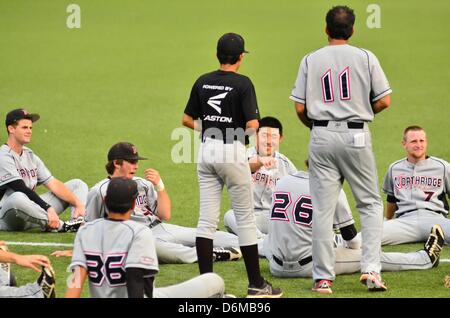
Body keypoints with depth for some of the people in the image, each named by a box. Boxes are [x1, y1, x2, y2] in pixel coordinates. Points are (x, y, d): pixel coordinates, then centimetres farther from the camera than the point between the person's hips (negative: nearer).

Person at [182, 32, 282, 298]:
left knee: (207, 219, 6)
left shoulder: (203, 82, 6)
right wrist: (240, 131, 5)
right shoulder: (242, 83, -10)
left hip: (206, 150, 5)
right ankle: (256, 284, 6)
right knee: (245, 219, 2)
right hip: (233, 152, -5)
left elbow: (187, 119, 10)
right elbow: (253, 125, -16)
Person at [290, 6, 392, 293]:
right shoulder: (366, 58, -1)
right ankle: (371, 269, -4)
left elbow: (300, 108, 0)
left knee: (323, 208, 4)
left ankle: (323, 276, 5)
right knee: (370, 203, 9)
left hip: (322, 137, 1)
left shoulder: (310, 61, 3)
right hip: (356, 136, -1)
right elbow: (384, 100, -3)